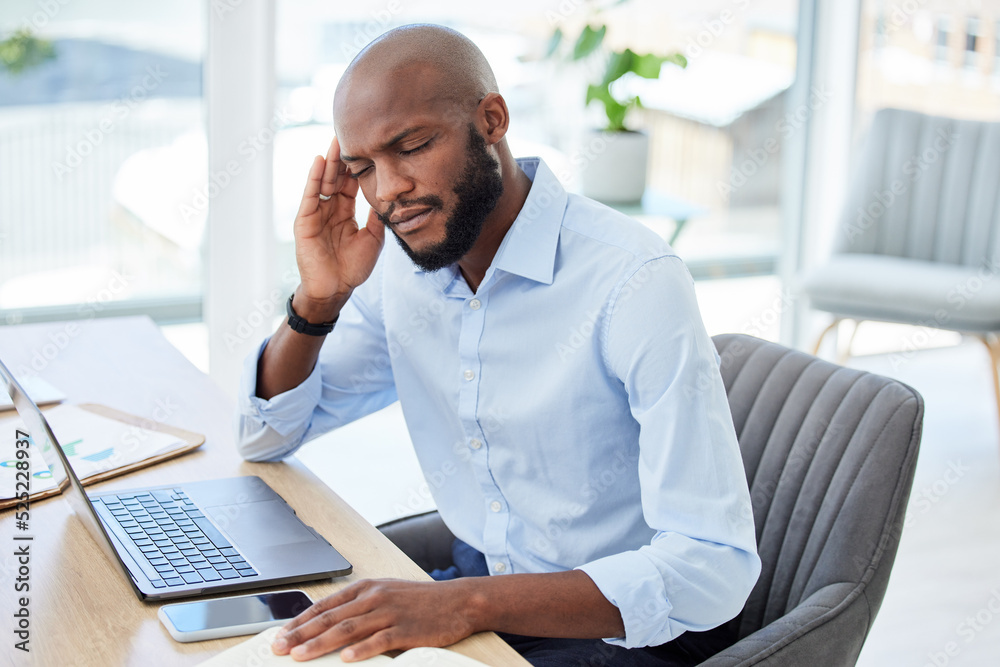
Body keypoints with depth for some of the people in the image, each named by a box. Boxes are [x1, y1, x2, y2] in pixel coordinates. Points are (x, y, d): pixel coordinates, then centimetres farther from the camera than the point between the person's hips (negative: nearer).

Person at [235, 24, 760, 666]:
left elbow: (716, 565, -29)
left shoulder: (636, 281, -23)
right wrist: (319, 299, -10)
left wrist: (471, 602, -39)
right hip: (476, 599, 7)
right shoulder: (399, 268, 0)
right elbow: (265, 437, 9)